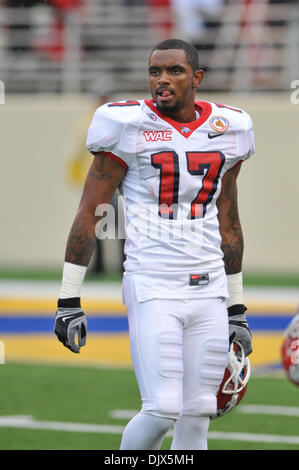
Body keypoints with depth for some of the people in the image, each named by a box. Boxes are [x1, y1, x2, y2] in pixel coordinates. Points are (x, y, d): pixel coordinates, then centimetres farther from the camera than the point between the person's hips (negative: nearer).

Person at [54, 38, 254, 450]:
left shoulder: (226, 129, 8)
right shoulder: (130, 126, -5)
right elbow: (89, 215, -3)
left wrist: (236, 308, 19)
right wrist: (69, 300, -6)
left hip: (209, 291, 4)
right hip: (153, 289, -4)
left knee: (197, 416, 3)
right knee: (163, 410, -13)